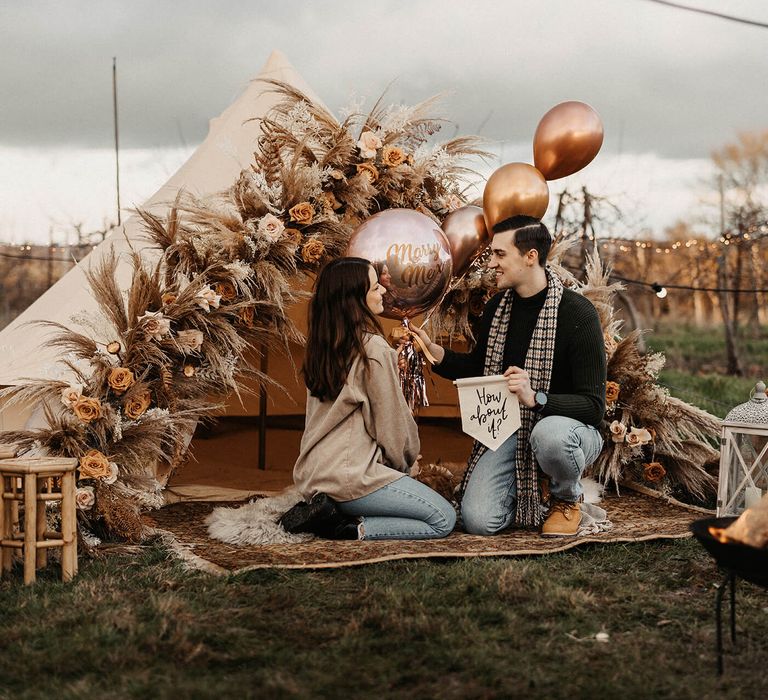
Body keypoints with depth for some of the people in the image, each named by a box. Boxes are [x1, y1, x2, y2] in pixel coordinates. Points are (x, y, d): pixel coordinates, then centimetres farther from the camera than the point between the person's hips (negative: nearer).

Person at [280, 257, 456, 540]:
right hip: (350, 475, -8)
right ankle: (352, 529, -11)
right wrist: (405, 461, 11)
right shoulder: (373, 349, -14)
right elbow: (392, 419, -6)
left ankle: (324, 511, 6)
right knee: (443, 520, 0)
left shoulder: (321, 346, 8)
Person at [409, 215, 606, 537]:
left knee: (549, 434, -42)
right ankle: (525, 491, 18)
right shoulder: (497, 307, 3)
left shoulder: (578, 314, -18)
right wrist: (434, 351, 1)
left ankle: (566, 498, -6)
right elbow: (478, 368, 19)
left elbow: (593, 406, -21)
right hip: (508, 431, 5)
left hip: (570, 428, -4)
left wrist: (535, 398, -37)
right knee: (478, 521, -18)